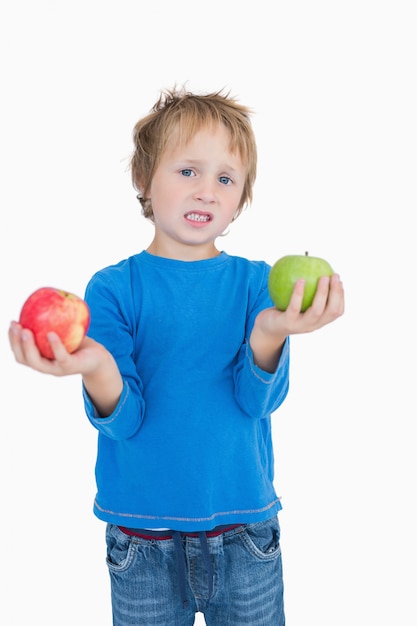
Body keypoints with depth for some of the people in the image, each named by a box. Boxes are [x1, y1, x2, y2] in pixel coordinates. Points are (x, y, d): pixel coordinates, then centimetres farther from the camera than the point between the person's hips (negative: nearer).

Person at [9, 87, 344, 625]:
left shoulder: (255, 282, -3)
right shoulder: (113, 288, -6)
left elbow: (259, 401, -14)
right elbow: (125, 420, -14)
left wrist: (268, 337, -35)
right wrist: (98, 370, -36)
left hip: (244, 529, 1)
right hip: (141, 538, 0)